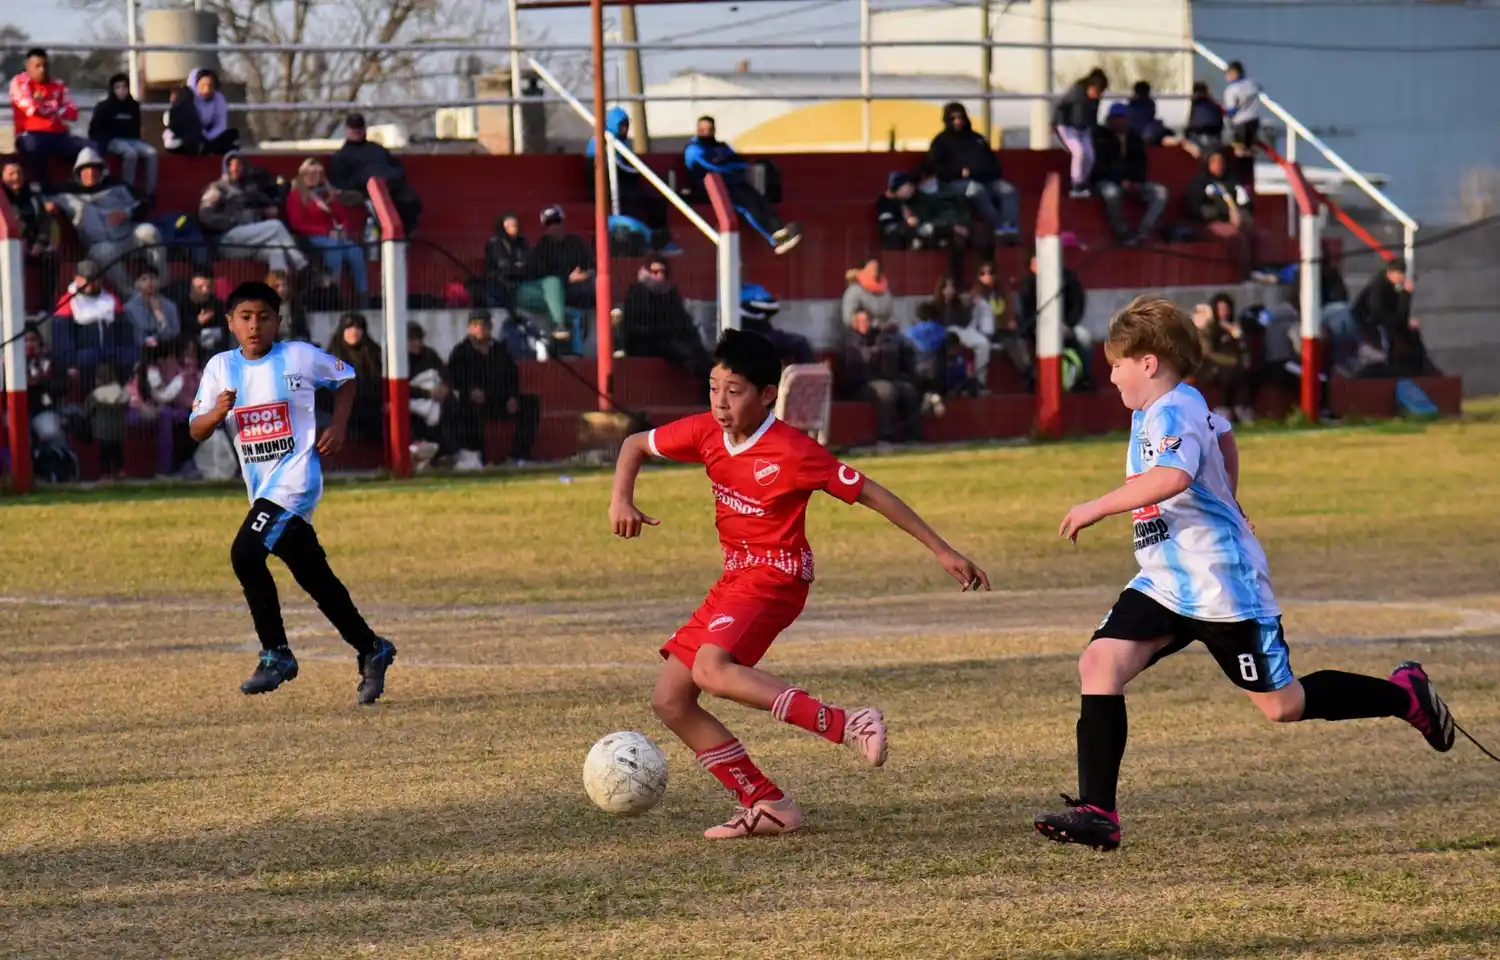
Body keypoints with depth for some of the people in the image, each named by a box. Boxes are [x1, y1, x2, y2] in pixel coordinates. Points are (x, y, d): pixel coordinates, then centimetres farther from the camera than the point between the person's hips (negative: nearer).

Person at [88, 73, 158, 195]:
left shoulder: (133, 106, 14)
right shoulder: (104, 107, 1)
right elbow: (94, 130, 1)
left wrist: (138, 142, 11)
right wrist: (102, 144, -11)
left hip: (131, 140, 5)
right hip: (112, 141, -5)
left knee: (151, 153, -24)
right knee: (130, 153, -37)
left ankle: (149, 193, -25)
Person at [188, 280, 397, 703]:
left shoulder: (300, 357, -5)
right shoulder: (220, 367, 5)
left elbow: (345, 378, 12)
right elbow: (196, 431, 3)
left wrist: (338, 426, -1)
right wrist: (217, 412, -18)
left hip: (296, 476, -6)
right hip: (262, 489, 6)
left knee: (246, 553, -23)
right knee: (314, 577, 11)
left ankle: (276, 654, -16)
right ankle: (370, 649, 26)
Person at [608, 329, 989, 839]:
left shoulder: (791, 452, -19)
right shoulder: (706, 433, 0)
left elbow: (869, 493, -14)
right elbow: (635, 445, 16)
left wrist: (943, 552, -13)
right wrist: (622, 499, -5)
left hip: (776, 577, -8)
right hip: (735, 577, 8)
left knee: (712, 669, -33)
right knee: (670, 700, 2)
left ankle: (848, 725, -34)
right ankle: (767, 805, 5)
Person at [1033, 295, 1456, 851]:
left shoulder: (1173, 412, -19)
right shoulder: (1152, 411, 12)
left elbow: (1173, 476, -41)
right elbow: (1224, 436, 32)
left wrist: (1097, 508, -34)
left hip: (1222, 587, -9)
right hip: (1164, 586, 9)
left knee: (1283, 705, 1)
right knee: (1099, 662, -11)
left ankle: (1405, 695, 24)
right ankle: (1096, 812, -15)